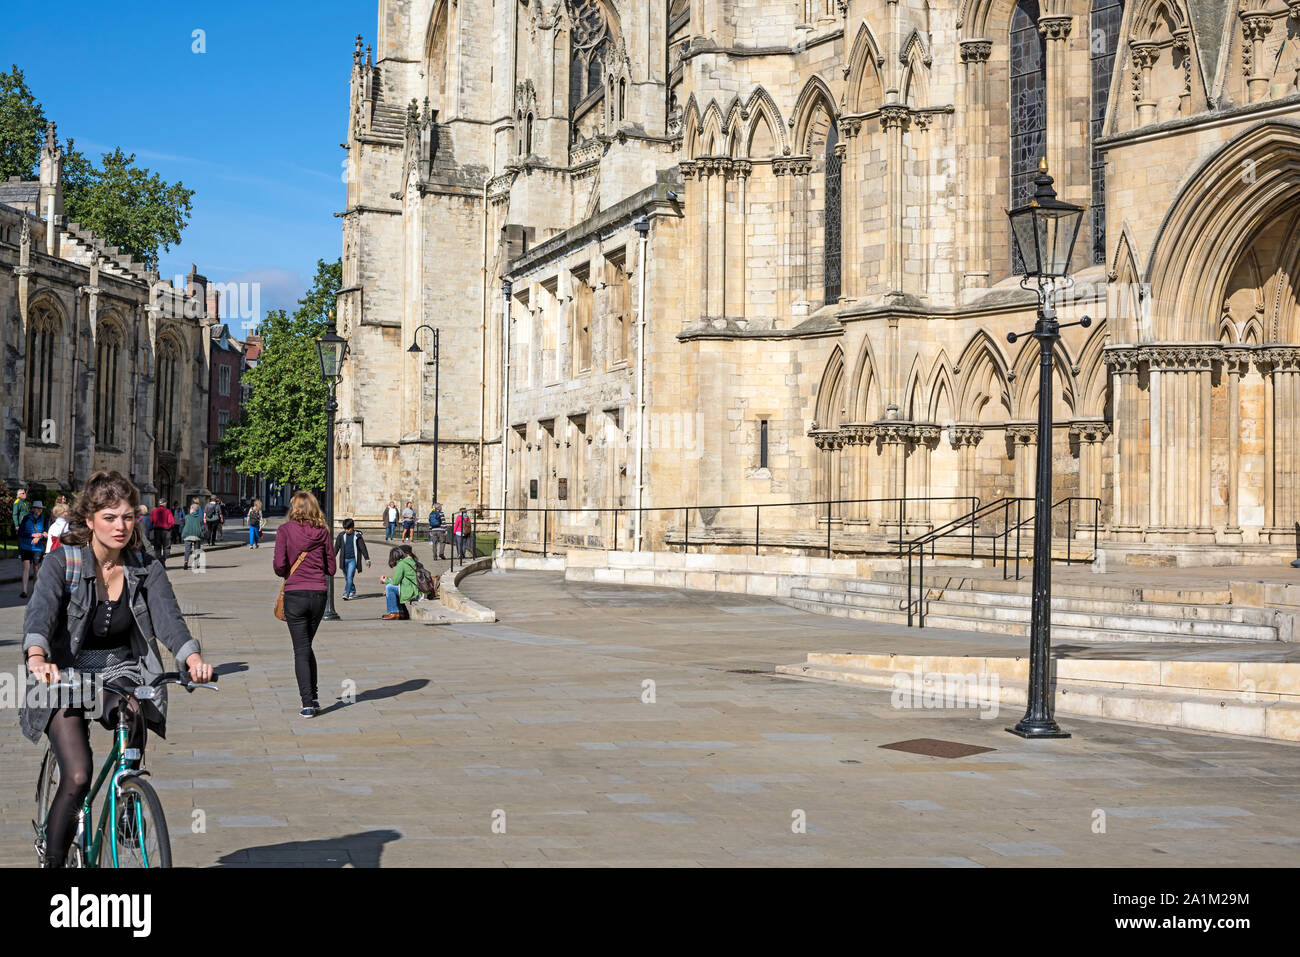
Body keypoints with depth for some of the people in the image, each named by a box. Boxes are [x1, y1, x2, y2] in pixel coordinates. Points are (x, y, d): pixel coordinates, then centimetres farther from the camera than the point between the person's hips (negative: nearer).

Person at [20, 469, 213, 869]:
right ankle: (53, 860, 0)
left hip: (120, 672, 2)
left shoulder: (145, 567, -1)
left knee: (132, 714, -32)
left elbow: (167, 616, -15)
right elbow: (40, 612, -25)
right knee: (77, 778, -20)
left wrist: (192, 657, -36)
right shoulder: (63, 561, -10)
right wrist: (37, 658, -47)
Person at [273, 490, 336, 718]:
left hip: (295, 594, -3)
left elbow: (279, 565, -10)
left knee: (301, 650, 2)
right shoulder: (322, 532, 4)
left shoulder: (285, 530, -4)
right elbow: (332, 568, 5)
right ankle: (313, 697, 19)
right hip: (319, 594, 3)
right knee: (307, 646, 20)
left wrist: (286, 574, 11)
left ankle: (308, 703, -3)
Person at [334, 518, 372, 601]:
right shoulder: (341, 535, 3)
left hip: (353, 559, -3)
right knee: (346, 578, 12)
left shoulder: (357, 536, -3)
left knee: (349, 577, -14)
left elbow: (363, 548, 1)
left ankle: (346, 594, -19)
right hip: (344, 559, 3)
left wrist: (367, 559, 2)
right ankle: (352, 591, 33)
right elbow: (336, 547, 8)